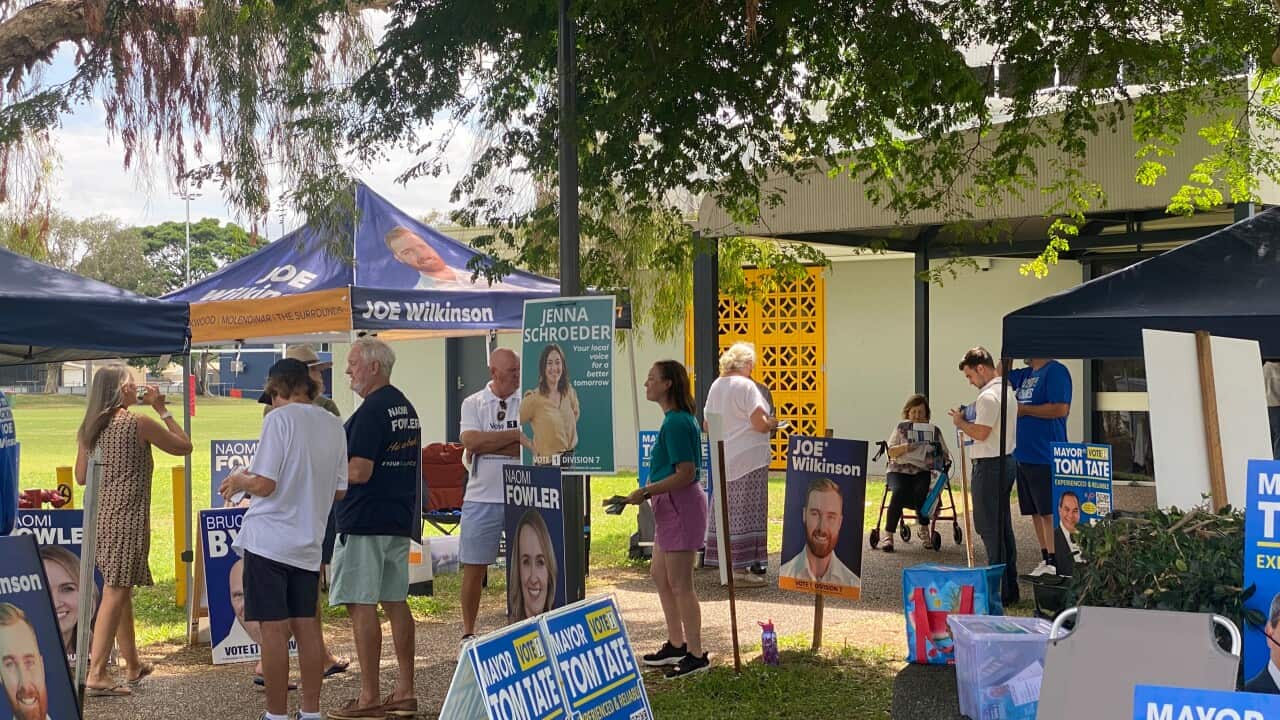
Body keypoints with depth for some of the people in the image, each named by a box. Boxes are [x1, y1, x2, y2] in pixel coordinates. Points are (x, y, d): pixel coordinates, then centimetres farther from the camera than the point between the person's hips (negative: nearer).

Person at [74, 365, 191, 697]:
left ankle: (132, 664, 29)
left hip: (100, 516, 7)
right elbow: (184, 446, -1)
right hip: (127, 517, -7)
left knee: (121, 589, 17)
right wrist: (162, 409, 5)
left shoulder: (90, 428, 7)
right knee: (115, 592, -6)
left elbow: (81, 476, 12)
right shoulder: (140, 424, -11)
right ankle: (96, 673, -8)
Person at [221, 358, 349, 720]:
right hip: (308, 543, 6)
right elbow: (339, 491, 13)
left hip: (269, 538, -6)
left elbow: (264, 485, -15)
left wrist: (239, 480, 4)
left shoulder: (280, 418, -10)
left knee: (273, 627, 0)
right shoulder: (334, 425, 9)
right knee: (306, 625, 12)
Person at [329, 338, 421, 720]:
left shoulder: (372, 410, -15)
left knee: (361, 606, -4)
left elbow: (358, 472, -21)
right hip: (399, 520, 10)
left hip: (365, 520, -10)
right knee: (395, 602, 12)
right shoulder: (406, 407, 15)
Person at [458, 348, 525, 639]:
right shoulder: (473, 403, 5)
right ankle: (468, 632, 20)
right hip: (481, 498, 0)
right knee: (474, 568, 7)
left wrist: (486, 445, -13)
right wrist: (514, 435, -13)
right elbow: (470, 441, -12)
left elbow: (532, 447, -10)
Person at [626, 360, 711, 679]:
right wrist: (649, 492, 16)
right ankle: (676, 645, 29)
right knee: (659, 575, 18)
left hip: (681, 504, -11)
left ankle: (696, 655, 7)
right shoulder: (677, 419, 13)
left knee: (680, 584, -2)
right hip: (670, 505, 11)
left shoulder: (676, 422, -19)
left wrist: (646, 491, -18)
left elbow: (686, 474, -23)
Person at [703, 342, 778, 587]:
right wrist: (772, 423, 3)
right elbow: (760, 424, -17)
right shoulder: (745, 386, -13)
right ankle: (741, 568, -5)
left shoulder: (716, 385, 11)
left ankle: (725, 562, 17)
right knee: (746, 512, -5)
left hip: (722, 459, 8)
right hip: (747, 458, -8)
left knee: (726, 511, 12)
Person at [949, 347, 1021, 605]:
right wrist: (968, 419, 14)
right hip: (1007, 462, 10)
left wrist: (960, 422, -6)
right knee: (1003, 525, 14)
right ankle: (1010, 587, 20)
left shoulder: (988, 396, -17)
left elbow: (980, 433, -22)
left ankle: (999, 590, -3)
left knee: (989, 527, -5)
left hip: (989, 465, -10)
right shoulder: (1008, 392, 15)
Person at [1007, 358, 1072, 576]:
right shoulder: (1026, 374, 15)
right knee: (1036, 512, 13)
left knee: (1050, 512, -6)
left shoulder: (1055, 371, -10)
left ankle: (1054, 563, -2)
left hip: (1045, 458, -9)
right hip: (1023, 456, 9)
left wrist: (1024, 409, -13)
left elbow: (1061, 409, -20)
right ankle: (1045, 560, 20)